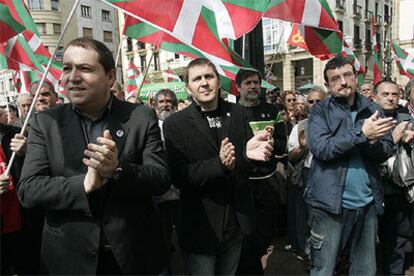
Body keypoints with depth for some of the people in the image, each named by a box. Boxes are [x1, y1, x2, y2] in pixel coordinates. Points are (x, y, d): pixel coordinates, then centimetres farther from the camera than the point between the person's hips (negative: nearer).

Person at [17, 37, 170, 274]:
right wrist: (84, 184, -24)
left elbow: (162, 181, -11)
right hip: (70, 256, 1)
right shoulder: (45, 122, -3)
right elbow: (27, 190, -9)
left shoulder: (142, 118, -7)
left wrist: (118, 171, -28)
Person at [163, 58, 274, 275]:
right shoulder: (175, 124, -12)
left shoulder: (237, 113, -1)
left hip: (236, 221, 4)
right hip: (199, 226, -4)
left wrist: (254, 152, -23)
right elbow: (178, 176, -17)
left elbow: (247, 154, 1)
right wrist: (219, 164, -32)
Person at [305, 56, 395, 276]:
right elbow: (321, 148, -18)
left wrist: (372, 141, -19)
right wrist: (361, 134, -21)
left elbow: (386, 152, 2)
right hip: (330, 203, -4)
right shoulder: (320, 111, -3)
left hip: (368, 203, 4)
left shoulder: (372, 110, 8)